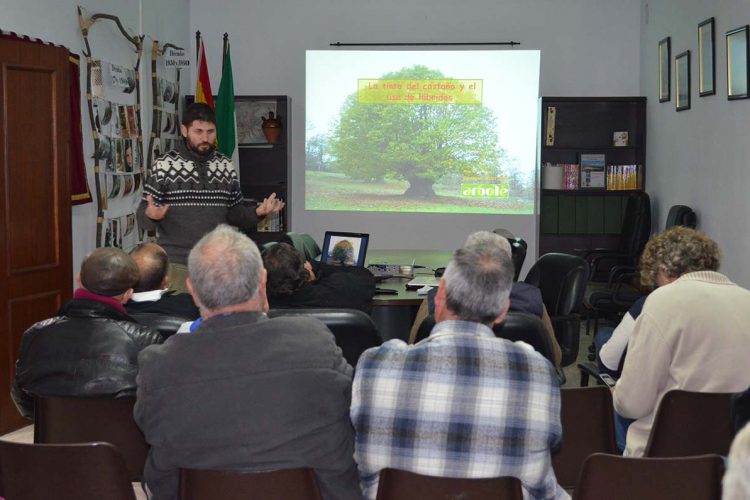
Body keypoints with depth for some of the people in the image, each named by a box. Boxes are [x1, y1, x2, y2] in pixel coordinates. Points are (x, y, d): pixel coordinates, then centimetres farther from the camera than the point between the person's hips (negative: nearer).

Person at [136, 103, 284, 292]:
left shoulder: (226, 166, 8)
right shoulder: (164, 165, -2)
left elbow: (235, 214, 12)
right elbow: (143, 217, -3)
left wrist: (257, 212, -7)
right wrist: (151, 215, -25)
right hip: (177, 265, -3)